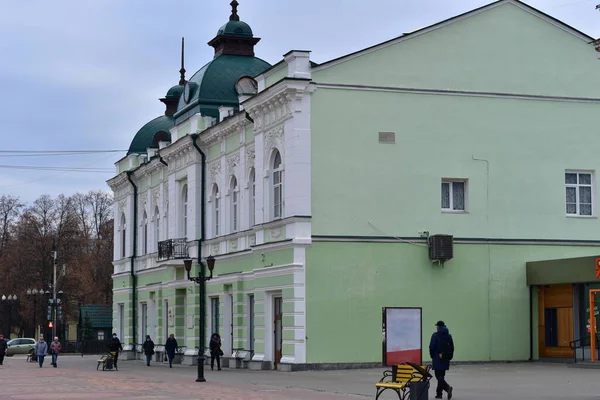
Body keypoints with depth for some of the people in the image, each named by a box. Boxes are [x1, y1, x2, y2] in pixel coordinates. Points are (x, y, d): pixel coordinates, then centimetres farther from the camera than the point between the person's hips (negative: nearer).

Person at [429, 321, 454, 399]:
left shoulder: (435, 335, -10)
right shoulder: (448, 336, 8)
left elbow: (432, 347, -11)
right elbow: (452, 347, 10)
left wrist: (432, 356, 4)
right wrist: (449, 357, 16)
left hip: (437, 358, -6)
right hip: (445, 359, 6)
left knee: (439, 376, -5)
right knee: (441, 375, 14)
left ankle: (447, 387, -28)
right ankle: (439, 393, 17)